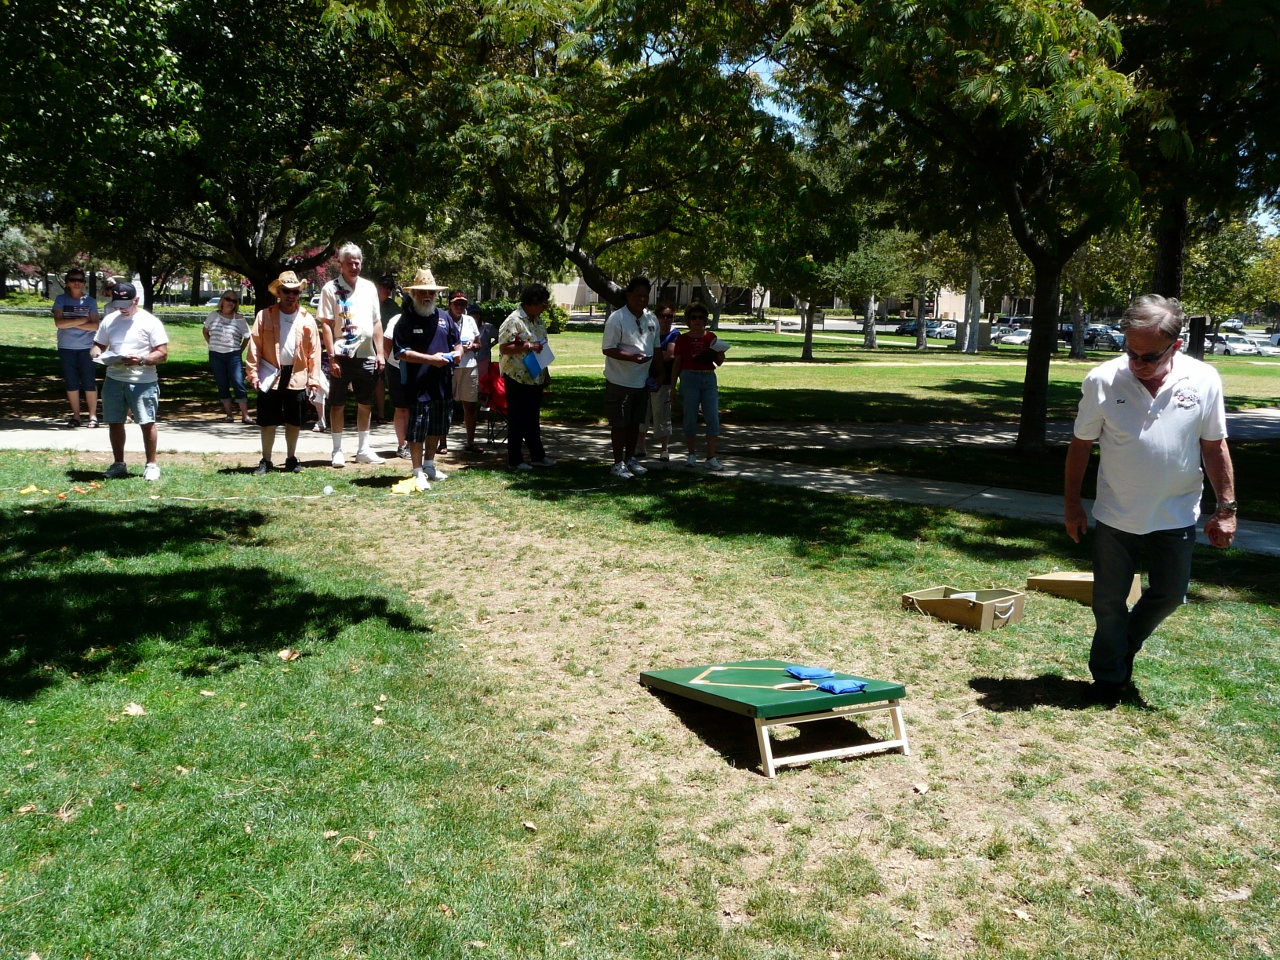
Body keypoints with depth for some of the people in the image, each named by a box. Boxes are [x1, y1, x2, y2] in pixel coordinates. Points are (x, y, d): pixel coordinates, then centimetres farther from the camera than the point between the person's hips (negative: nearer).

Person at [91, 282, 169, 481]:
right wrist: (98, 354, -5)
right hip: (114, 380, 5)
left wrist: (142, 360, -24)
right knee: (114, 422, 9)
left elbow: (162, 354, -7)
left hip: (143, 381, -5)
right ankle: (118, 464, 21)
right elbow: (98, 344, 18)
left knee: (147, 423, -2)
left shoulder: (150, 322, -4)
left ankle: (151, 465, 10)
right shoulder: (109, 320, 11)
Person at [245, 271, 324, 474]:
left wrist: (314, 380, -1)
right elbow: (255, 346, -1)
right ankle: (266, 461, 13)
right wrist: (253, 374, -8)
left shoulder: (307, 319, 5)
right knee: (268, 421, 3)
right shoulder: (264, 316, 1)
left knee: (294, 421, 9)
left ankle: (291, 459, 24)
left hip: (297, 377, 1)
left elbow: (314, 351, 4)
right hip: (270, 375, -1)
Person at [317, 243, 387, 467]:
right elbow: (325, 325, -6)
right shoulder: (331, 288, -2)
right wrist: (332, 356, -13)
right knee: (338, 405, 3)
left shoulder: (369, 287, 10)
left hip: (366, 356, 4)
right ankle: (338, 451, 11)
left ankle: (364, 450, 20)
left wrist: (380, 352, 6)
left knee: (365, 404, 10)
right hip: (342, 356, -4)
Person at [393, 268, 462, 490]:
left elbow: (457, 342, 21)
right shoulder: (406, 320, -6)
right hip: (418, 386, -6)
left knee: (437, 429, 16)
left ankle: (429, 465, 32)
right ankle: (418, 472, 7)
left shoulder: (444, 316, 12)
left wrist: (457, 352, -3)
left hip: (443, 385, 6)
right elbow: (401, 352, -13)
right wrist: (431, 359, -19)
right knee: (417, 431, -2)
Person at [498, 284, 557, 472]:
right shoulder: (513, 321, -15)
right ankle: (514, 460, 8)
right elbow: (504, 348, -20)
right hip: (517, 379, -8)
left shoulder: (537, 320, 12)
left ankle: (537, 456, 23)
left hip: (536, 378, 8)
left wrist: (545, 373, 19)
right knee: (517, 420, 0)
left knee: (533, 419, 15)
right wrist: (527, 346, -27)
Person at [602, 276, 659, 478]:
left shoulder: (652, 319, 7)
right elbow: (607, 349, -17)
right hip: (620, 381, -6)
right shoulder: (617, 318, -14)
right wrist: (632, 357, -29)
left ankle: (630, 459, 28)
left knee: (635, 422, 15)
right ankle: (618, 463, 11)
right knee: (619, 423, 2)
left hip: (642, 380, 6)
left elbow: (655, 348, 17)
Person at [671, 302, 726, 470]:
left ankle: (711, 458, -4)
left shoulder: (711, 337, 10)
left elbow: (719, 362, 12)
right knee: (690, 418, 1)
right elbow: (676, 364, 8)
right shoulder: (682, 339, 5)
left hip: (709, 378, 1)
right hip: (689, 378, -1)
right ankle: (692, 453, 17)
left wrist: (720, 352, -9)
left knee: (713, 418, -6)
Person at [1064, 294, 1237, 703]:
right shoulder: (1103, 380, -13)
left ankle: (1126, 646, 42)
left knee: (1169, 594, 14)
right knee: (1109, 602, 9)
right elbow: (1081, 445, -3)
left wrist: (1226, 508, 0)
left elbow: (1214, 447, 0)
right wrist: (1073, 505, -1)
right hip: (1115, 517, -1)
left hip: (1176, 518, 1)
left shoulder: (1204, 380, -10)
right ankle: (1108, 676, 28)